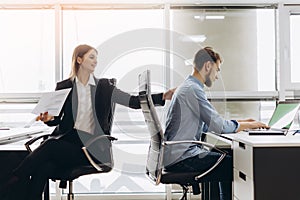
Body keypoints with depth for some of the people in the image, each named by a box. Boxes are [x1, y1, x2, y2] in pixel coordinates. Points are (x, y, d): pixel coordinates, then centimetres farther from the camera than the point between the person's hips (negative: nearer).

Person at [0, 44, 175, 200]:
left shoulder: (104, 87, 10)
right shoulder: (63, 87, 12)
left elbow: (134, 102, 5)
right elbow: (57, 119, 18)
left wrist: (164, 96, -6)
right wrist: (47, 118, -7)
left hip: (90, 146, -2)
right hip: (66, 138, 2)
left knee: (49, 147, -29)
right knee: (43, 168, -31)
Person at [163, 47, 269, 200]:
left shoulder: (187, 87, 17)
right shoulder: (193, 89, -16)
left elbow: (207, 125, 19)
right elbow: (219, 126, -19)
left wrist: (242, 122, 16)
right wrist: (248, 125, -4)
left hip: (175, 155, 11)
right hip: (180, 158, -11)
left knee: (224, 160, 18)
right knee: (229, 164, -11)